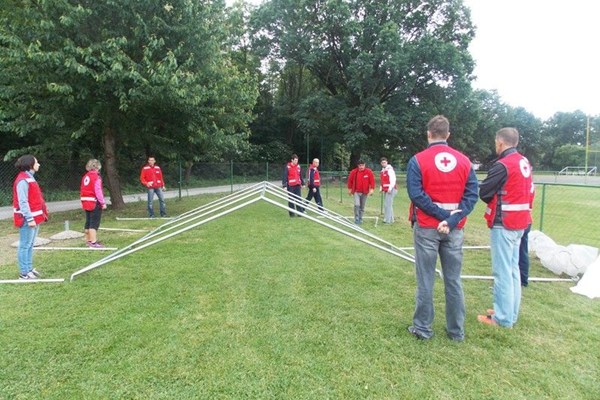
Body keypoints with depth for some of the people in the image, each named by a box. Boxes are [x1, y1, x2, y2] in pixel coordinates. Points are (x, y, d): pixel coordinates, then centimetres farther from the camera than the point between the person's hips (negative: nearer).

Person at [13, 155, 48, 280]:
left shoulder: (29, 177, 15)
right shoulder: (23, 180, -16)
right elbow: (22, 202, -21)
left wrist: (42, 214, 18)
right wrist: (29, 218, -23)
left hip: (34, 217, 10)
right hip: (28, 219, -10)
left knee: (30, 245, 16)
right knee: (25, 246, -3)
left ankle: (29, 269, 24)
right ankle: (24, 273, 4)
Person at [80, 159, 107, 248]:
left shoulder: (85, 177, 11)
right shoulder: (96, 177, -13)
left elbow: (83, 190, 13)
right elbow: (98, 191, -18)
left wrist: (83, 202, 19)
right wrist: (103, 202, -16)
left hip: (86, 202, 8)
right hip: (95, 202, -8)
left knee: (88, 222, 15)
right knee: (94, 223, -6)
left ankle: (88, 240, 24)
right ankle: (93, 242, -6)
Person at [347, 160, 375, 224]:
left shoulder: (369, 172, -5)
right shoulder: (354, 172, -5)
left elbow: (372, 180, -3)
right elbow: (350, 180, 6)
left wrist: (372, 189, -12)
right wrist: (349, 189, 9)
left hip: (365, 192, 1)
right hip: (356, 192, -1)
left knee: (362, 207, 8)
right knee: (357, 205, -16)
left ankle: (360, 219, 21)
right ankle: (356, 219, -8)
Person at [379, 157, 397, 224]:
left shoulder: (390, 169, -9)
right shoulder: (382, 171, 17)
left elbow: (393, 179, -17)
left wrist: (390, 188, -20)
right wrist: (381, 188, 16)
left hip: (390, 190, -9)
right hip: (385, 190, 9)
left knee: (387, 204, -11)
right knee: (387, 205, 13)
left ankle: (387, 220, -9)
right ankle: (391, 219, 22)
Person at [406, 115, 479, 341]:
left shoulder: (418, 160, -6)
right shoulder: (464, 161, 4)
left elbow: (416, 194, -15)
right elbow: (471, 195, -2)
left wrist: (442, 215, -12)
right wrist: (451, 220, -10)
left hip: (427, 228, -3)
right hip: (455, 229, 3)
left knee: (425, 281, 6)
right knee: (454, 281, 12)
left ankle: (422, 328, 15)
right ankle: (456, 331, 21)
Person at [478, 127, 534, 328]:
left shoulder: (502, 165, -17)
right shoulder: (525, 163, 10)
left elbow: (483, 192, -13)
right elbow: (529, 192, 17)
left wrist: (494, 200, 6)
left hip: (503, 223, -9)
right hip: (520, 223, 9)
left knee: (502, 271, -2)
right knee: (513, 268, 16)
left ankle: (503, 318, 5)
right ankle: (512, 313, 26)